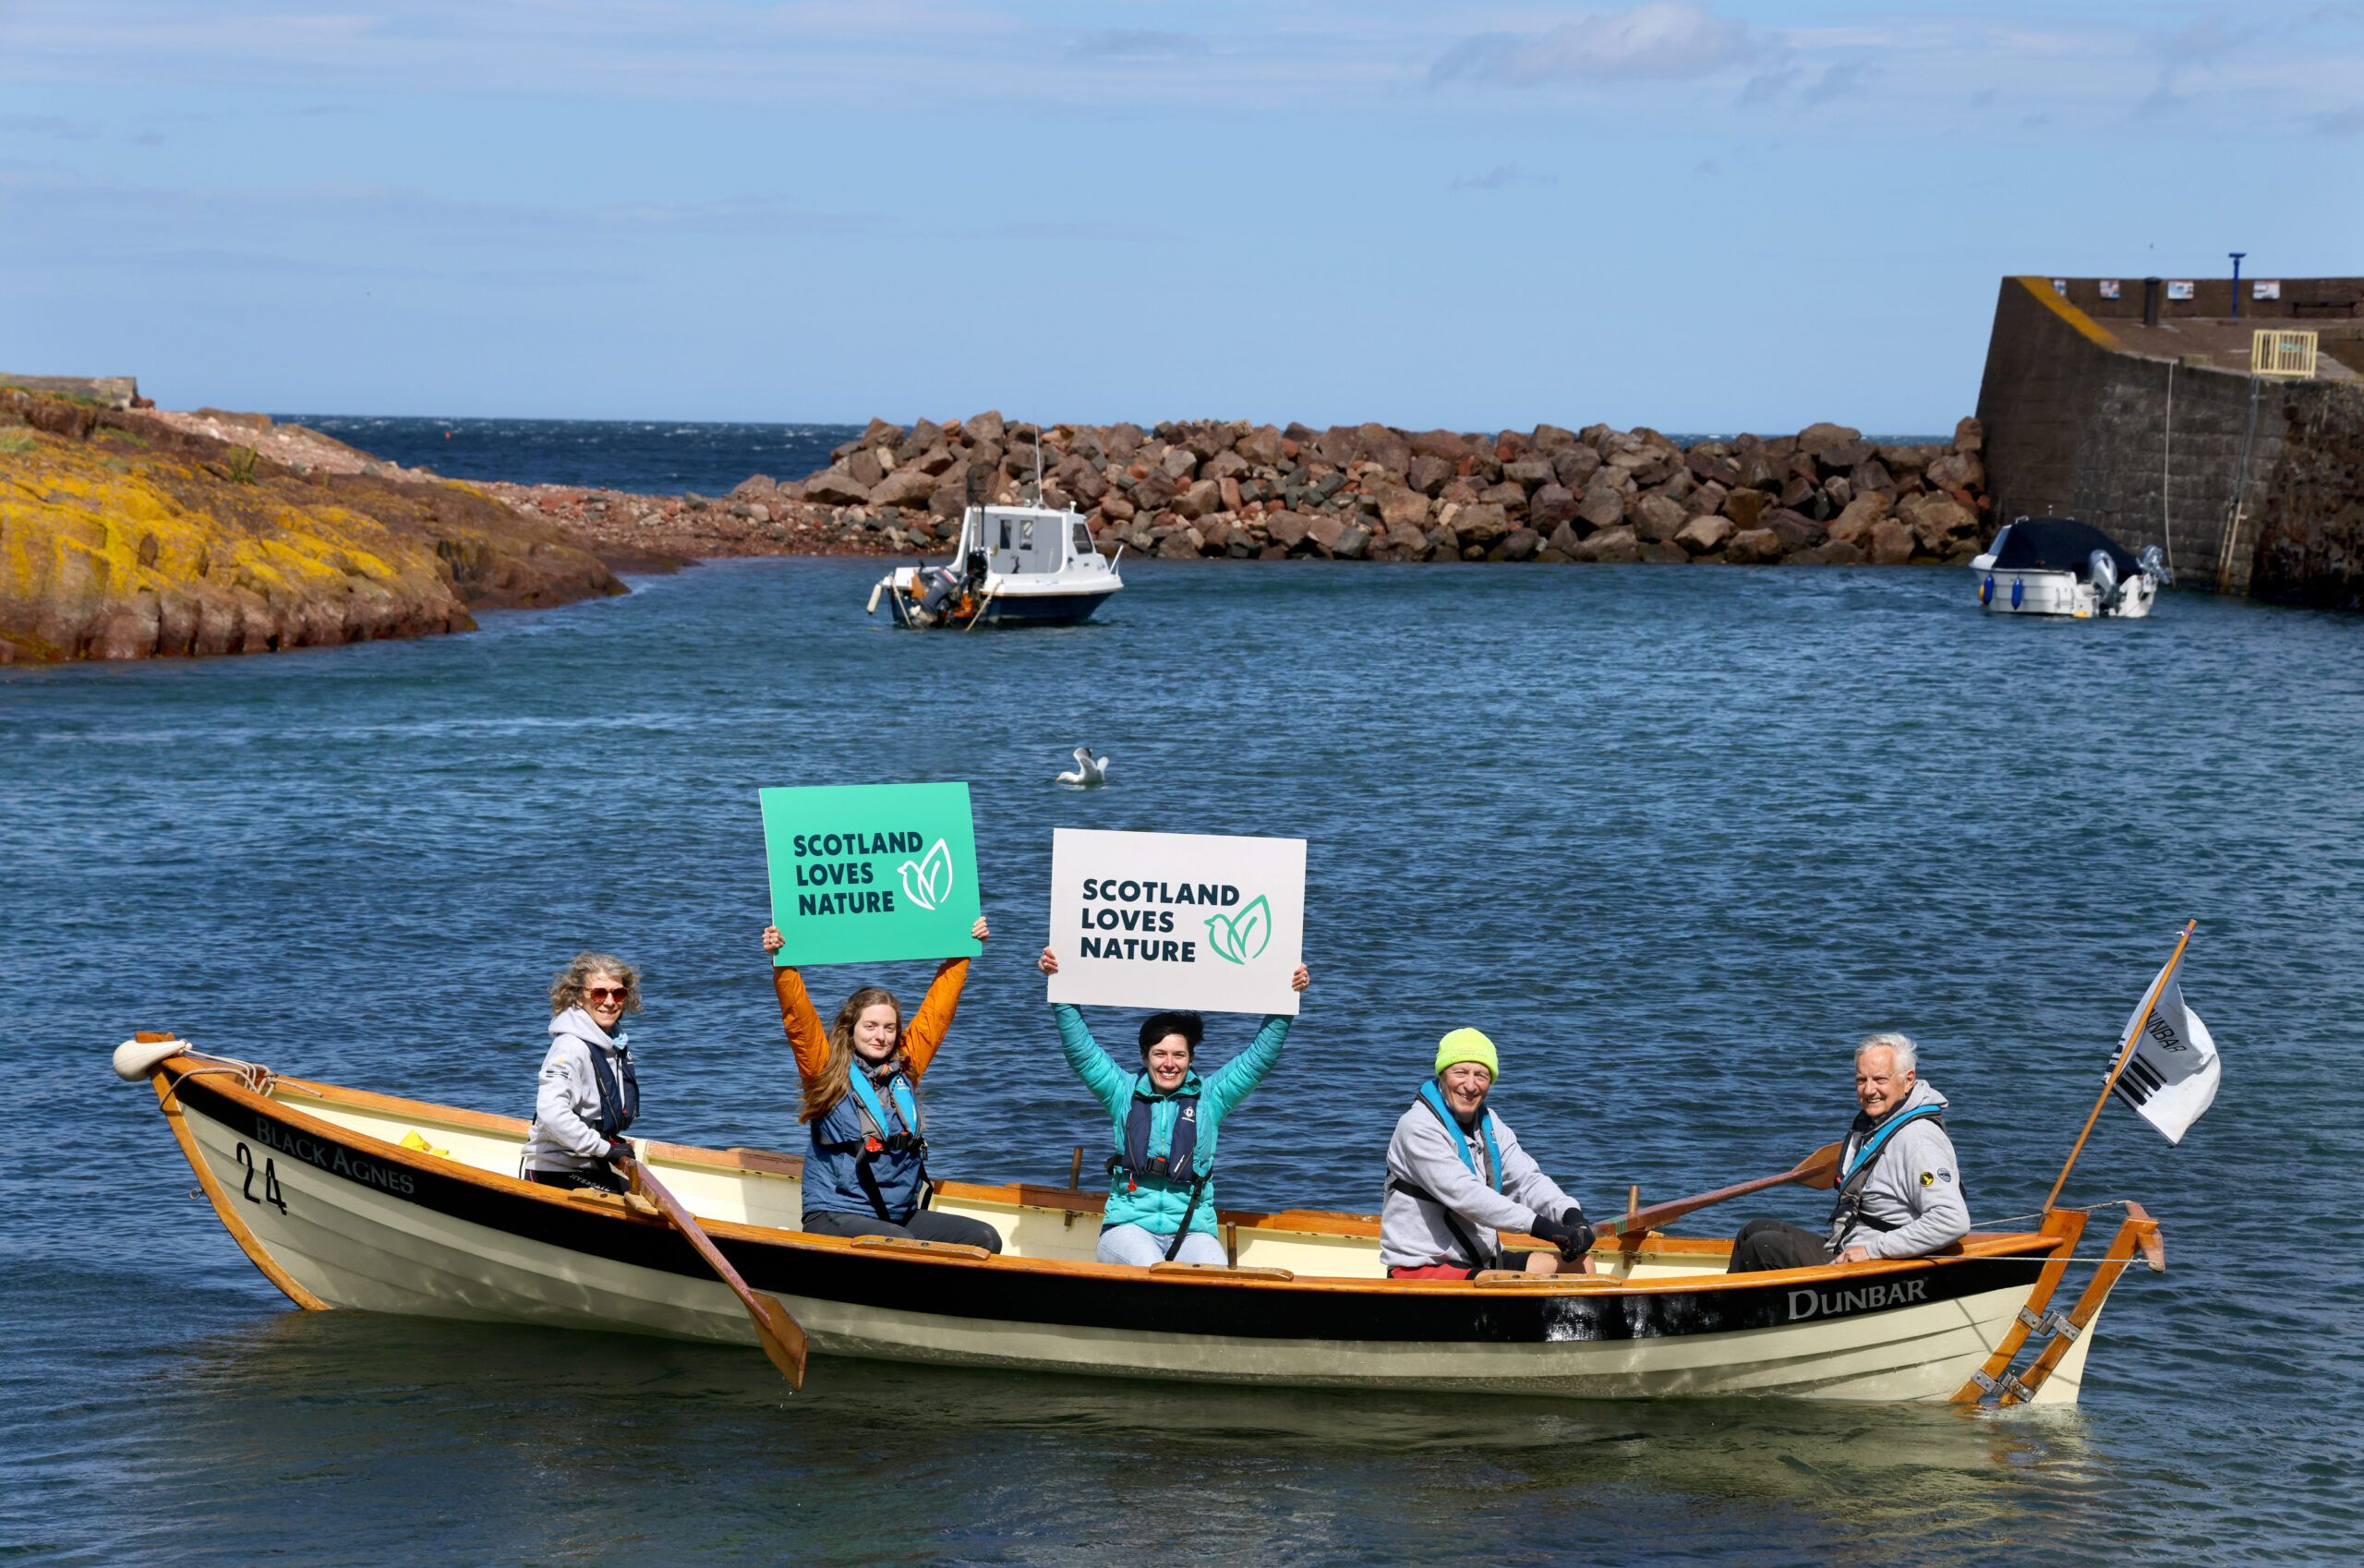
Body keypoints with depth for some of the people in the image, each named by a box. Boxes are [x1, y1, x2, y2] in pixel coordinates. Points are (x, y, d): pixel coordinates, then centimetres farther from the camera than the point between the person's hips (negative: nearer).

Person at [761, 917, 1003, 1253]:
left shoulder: (905, 1067, 13)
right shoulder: (827, 1069, 1)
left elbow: (937, 1008, 18)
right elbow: (798, 1018, -10)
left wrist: (962, 952, 19)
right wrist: (782, 965, -20)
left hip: (902, 1217, 6)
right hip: (835, 1217, -6)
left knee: (985, 1239, -13)